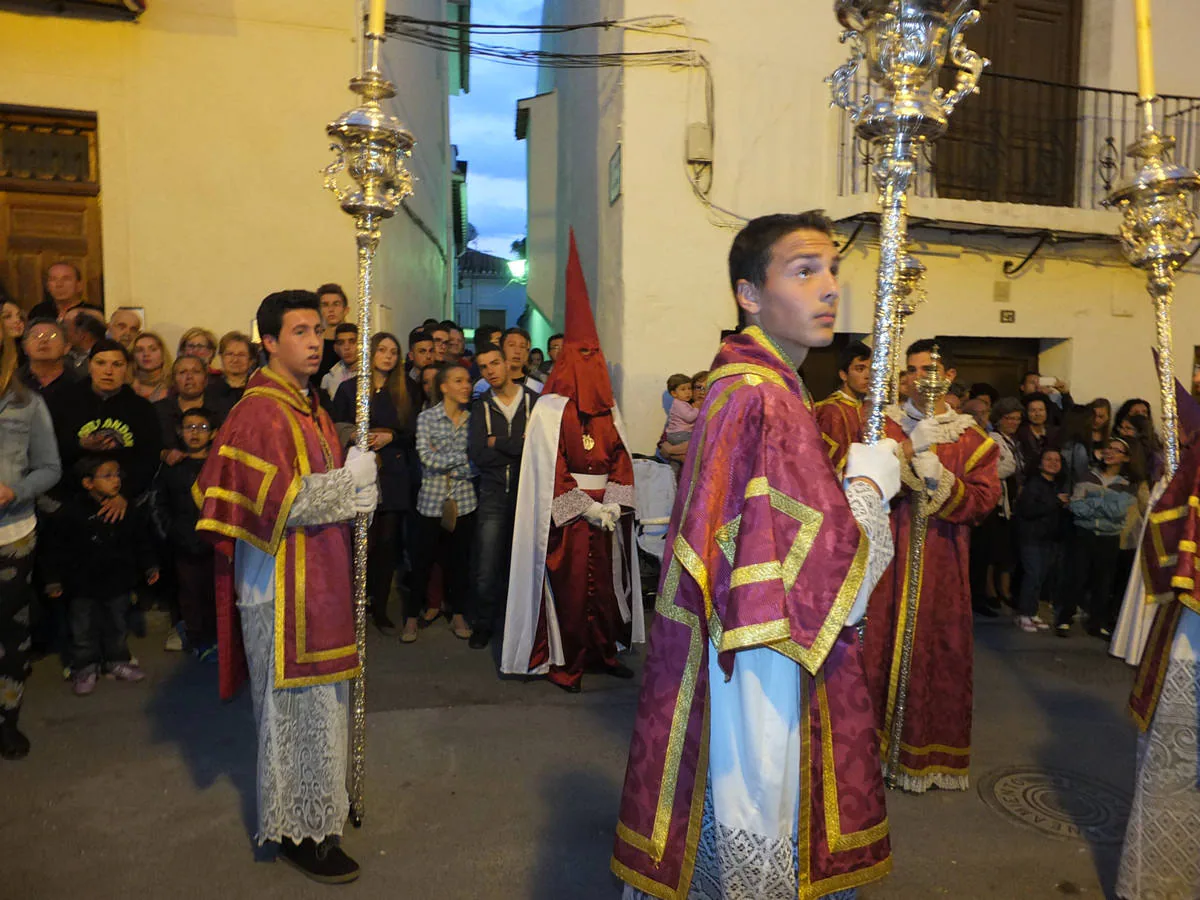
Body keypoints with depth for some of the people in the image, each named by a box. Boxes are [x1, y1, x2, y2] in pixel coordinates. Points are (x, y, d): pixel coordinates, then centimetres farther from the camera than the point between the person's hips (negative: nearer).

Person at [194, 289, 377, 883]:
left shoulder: (309, 404, 13)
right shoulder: (260, 411, -16)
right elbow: (277, 501, -23)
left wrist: (353, 491, 4)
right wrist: (349, 482, -16)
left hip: (317, 573, 9)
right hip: (283, 582, -9)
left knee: (316, 697, 19)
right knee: (298, 702, 2)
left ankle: (317, 804, 36)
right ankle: (298, 829, 19)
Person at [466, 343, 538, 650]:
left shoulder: (535, 401, 2)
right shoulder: (480, 408, 8)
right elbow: (477, 456, -5)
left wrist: (498, 443, -8)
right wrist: (520, 446, -9)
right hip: (494, 495, 1)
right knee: (486, 568, -2)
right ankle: (483, 624, 21)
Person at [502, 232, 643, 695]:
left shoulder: (608, 411, 11)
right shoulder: (550, 409, -6)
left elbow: (621, 460, 8)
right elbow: (552, 469, -10)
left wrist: (613, 503, -6)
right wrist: (587, 508, -13)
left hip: (607, 512, 5)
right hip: (566, 515, -5)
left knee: (606, 581, 9)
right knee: (569, 584, -1)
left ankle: (603, 651, 23)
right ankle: (563, 661, 11)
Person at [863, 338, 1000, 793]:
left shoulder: (972, 437, 9)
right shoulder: (884, 424, 6)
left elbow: (985, 496, 0)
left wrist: (940, 479, -15)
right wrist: (910, 448, -16)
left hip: (942, 562, 1)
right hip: (888, 554, -1)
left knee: (938, 652, 5)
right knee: (882, 647, -1)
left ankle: (931, 752, 21)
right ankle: (879, 745, 14)